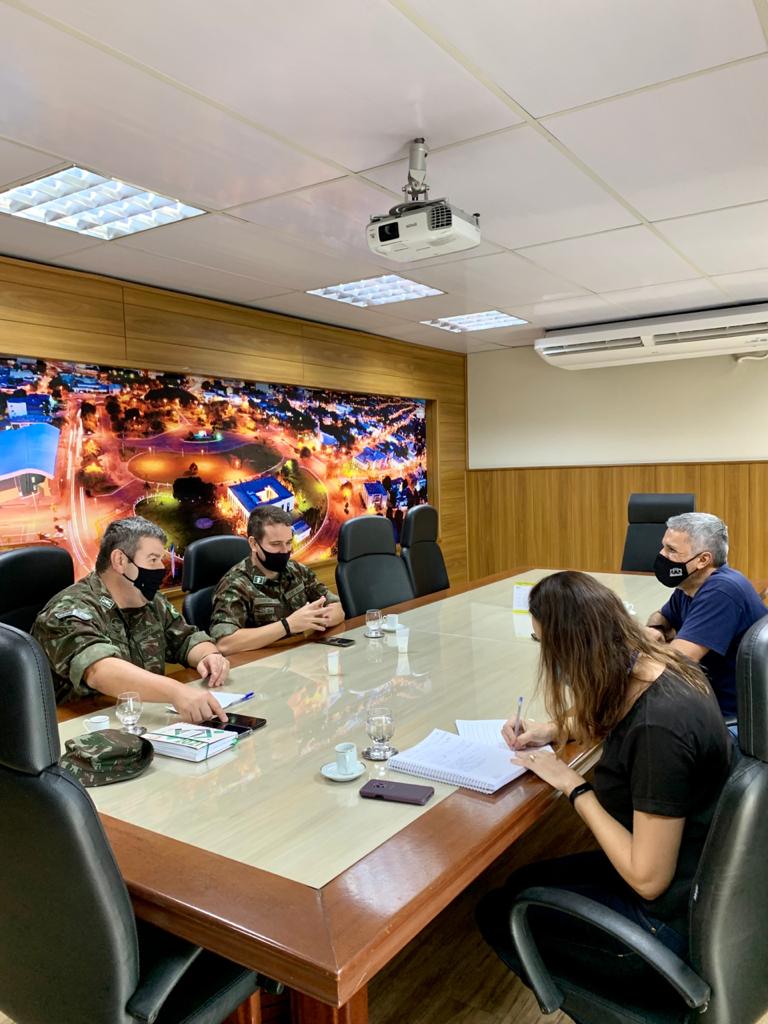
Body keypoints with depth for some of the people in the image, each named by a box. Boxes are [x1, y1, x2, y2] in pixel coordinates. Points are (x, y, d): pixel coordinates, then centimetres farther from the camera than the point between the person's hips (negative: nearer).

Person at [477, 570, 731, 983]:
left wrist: (574, 787, -19)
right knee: (521, 883, 21)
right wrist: (552, 729, 3)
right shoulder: (660, 667, -8)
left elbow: (648, 879, -27)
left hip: (666, 913, -8)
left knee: (496, 913, 10)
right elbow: (611, 723, 18)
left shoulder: (659, 727, -35)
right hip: (690, 876, 8)